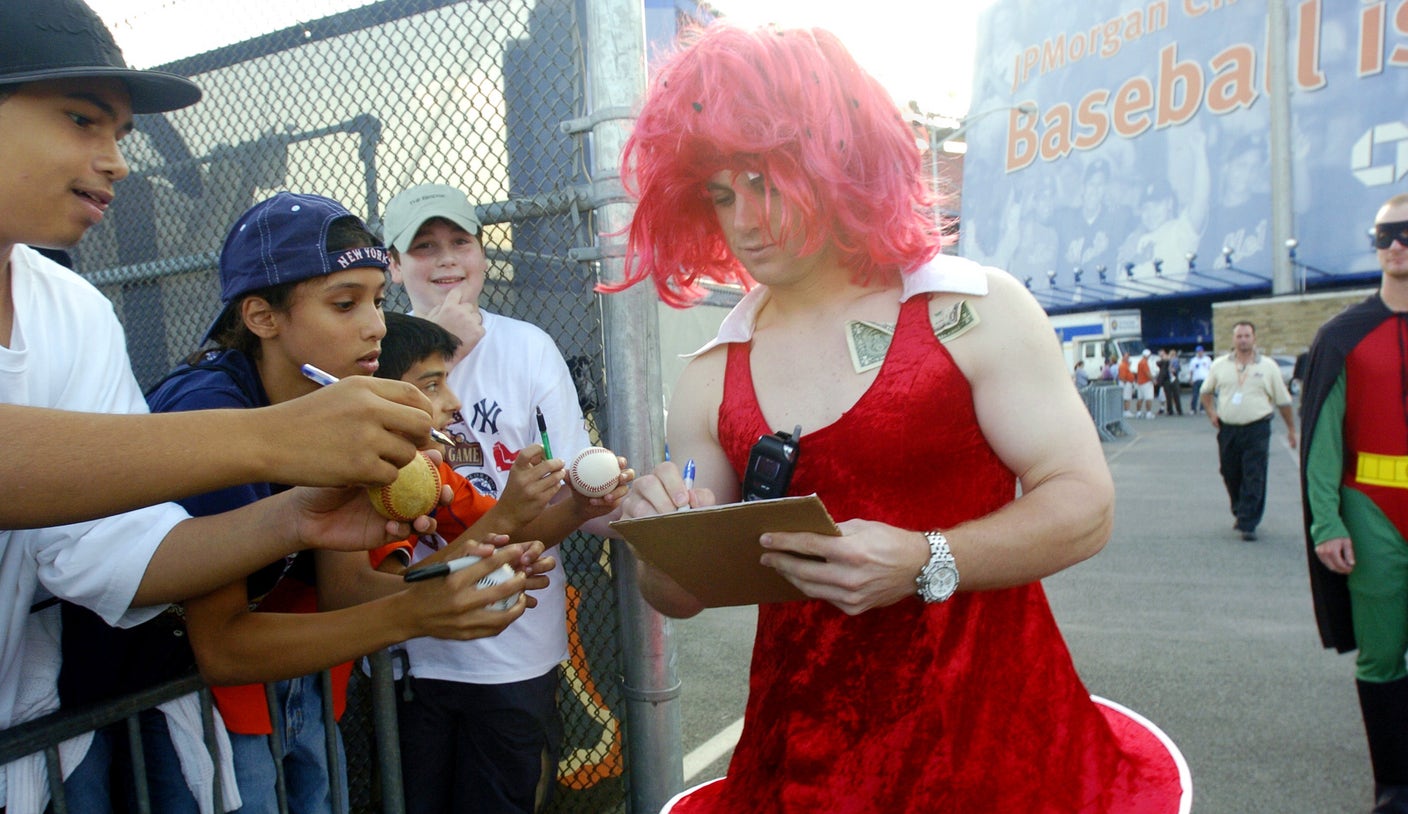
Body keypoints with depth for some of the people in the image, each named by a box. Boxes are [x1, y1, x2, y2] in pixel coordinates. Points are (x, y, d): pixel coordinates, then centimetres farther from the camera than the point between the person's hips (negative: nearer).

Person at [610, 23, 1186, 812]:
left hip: (990, 729, -2)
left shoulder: (974, 311, -6)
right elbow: (683, 595, 9)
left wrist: (924, 565, -24)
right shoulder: (712, 377, 2)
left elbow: (1084, 506, -9)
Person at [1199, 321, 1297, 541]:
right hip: (1227, 429, 2)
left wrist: (1291, 428, 9)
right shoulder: (1220, 365, 6)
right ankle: (1240, 513, 31)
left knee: (1254, 479, -6)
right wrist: (1211, 412, 4)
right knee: (1230, 475, 10)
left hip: (1257, 429, -2)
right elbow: (1205, 391, 19)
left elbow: (1283, 400, 8)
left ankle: (1248, 524, -4)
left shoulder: (1268, 366, 3)